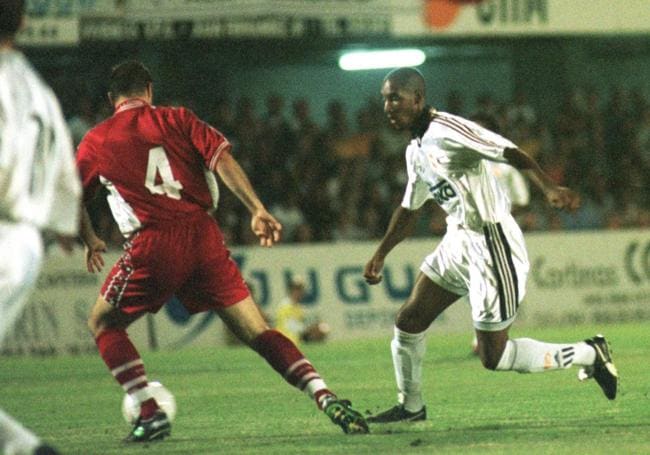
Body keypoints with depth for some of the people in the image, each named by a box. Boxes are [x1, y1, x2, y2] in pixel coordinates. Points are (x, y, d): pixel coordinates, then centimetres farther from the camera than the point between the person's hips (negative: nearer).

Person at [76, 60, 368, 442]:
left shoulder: (94, 143, 12)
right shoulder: (177, 119, 13)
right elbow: (221, 157, -1)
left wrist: (91, 242, 36)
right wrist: (257, 210, -5)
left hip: (153, 246, -2)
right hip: (203, 236, 2)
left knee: (103, 324, 19)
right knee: (258, 332, 4)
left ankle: (151, 415, 5)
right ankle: (327, 399, -13)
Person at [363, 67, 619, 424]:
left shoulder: (448, 131, -17)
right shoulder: (416, 152, 13)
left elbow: (509, 153, -27)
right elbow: (409, 209, 27)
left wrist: (548, 188, -42)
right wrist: (380, 255, 31)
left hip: (491, 244, -9)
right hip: (457, 243, 9)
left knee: (492, 356, -5)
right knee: (408, 321, 9)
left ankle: (589, 354, 9)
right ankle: (411, 406, 27)